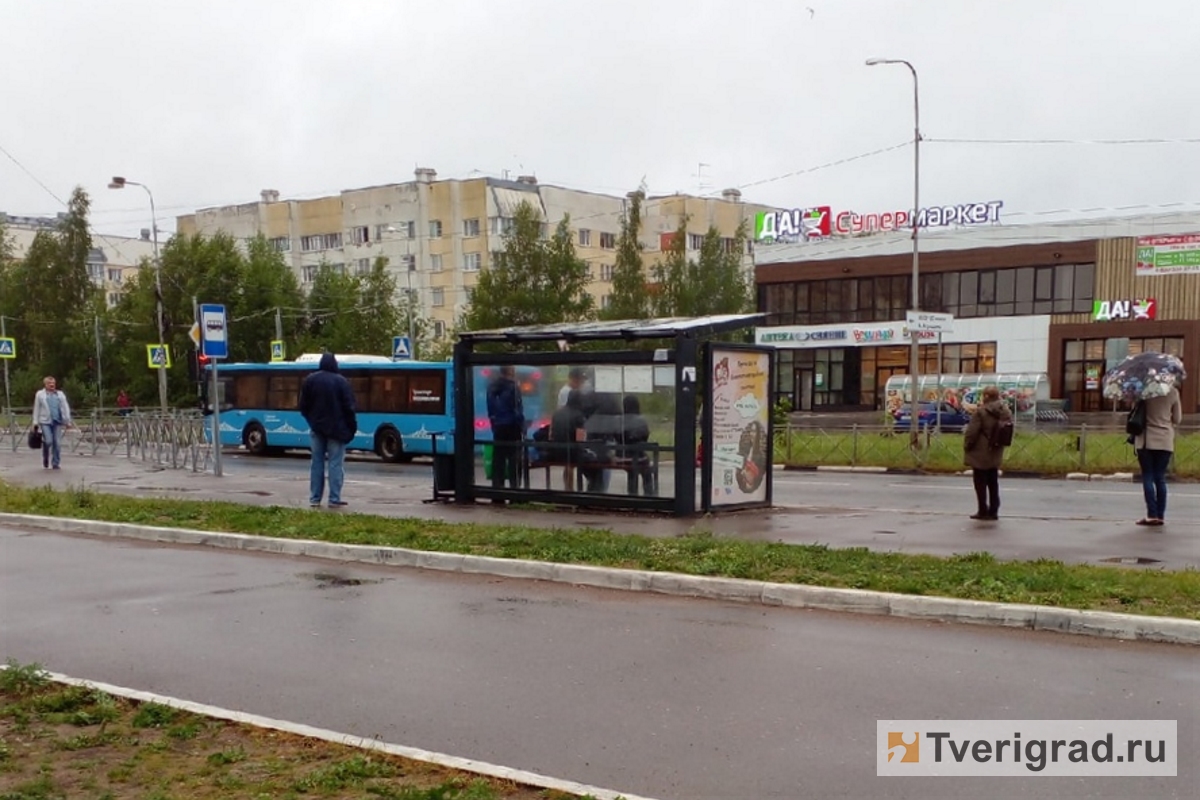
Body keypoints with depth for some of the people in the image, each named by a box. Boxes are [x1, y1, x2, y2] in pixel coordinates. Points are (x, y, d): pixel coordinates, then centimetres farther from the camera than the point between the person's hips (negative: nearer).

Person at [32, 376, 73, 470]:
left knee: (57, 443, -2)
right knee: (48, 441, -14)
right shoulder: (40, 394, 9)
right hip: (45, 421, -3)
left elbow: (65, 408, 12)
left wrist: (68, 421, 4)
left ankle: (55, 464, 6)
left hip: (57, 422, 3)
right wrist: (35, 422, 3)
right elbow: (36, 409, 9)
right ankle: (45, 462, 9)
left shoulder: (60, 395, 16)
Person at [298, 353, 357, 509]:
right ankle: (334, 499, -5)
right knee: (335, 463, -3)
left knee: (317, 462, 9)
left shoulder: (310, 380, 3)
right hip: (336, 428, -4)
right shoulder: (341, 381, -9)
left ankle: (315, 499, 9)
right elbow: (348, 407, -9)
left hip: (317, 427, 4)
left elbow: (303, 406, 6)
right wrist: (352, 427, -1)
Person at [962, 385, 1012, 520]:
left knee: (980, 483, 3)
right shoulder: (1006, 412, 4)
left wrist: (967, 446, -3)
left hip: (980, 454, -7)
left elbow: (971, 432, -17)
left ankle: (983, 511, 6)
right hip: (995, 454, 7)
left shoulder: (981, 412, -18)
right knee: (993, 483, 14)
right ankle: (993, 511, 16)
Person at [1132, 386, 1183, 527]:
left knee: (1147, 477, 1)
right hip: (1165, 441, 2)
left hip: (1146, 440, -2)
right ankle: (1160, 515, 8)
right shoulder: (1173, 392, -3)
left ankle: (1152, 515, -6)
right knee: (1160, 478, 8)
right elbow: (1178, 419, 5)